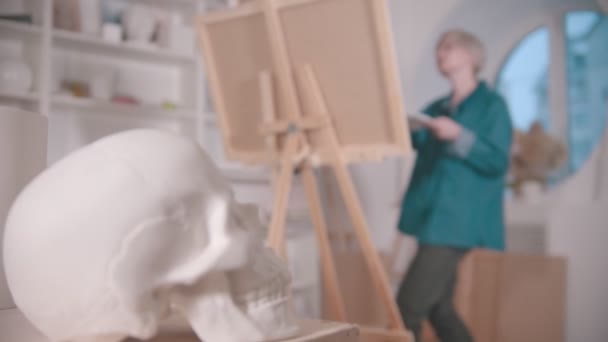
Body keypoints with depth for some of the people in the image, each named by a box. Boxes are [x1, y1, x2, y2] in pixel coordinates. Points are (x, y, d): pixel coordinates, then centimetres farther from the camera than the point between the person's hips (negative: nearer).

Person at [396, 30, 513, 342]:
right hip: (434, 220, 8)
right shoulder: (437, 108, 17)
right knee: (438, 309, 13)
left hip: (456, 223, -8)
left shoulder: (491, 105, -3)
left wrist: (459, 136, -22)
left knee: (408, 307, -10)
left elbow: (497, 162, -12)